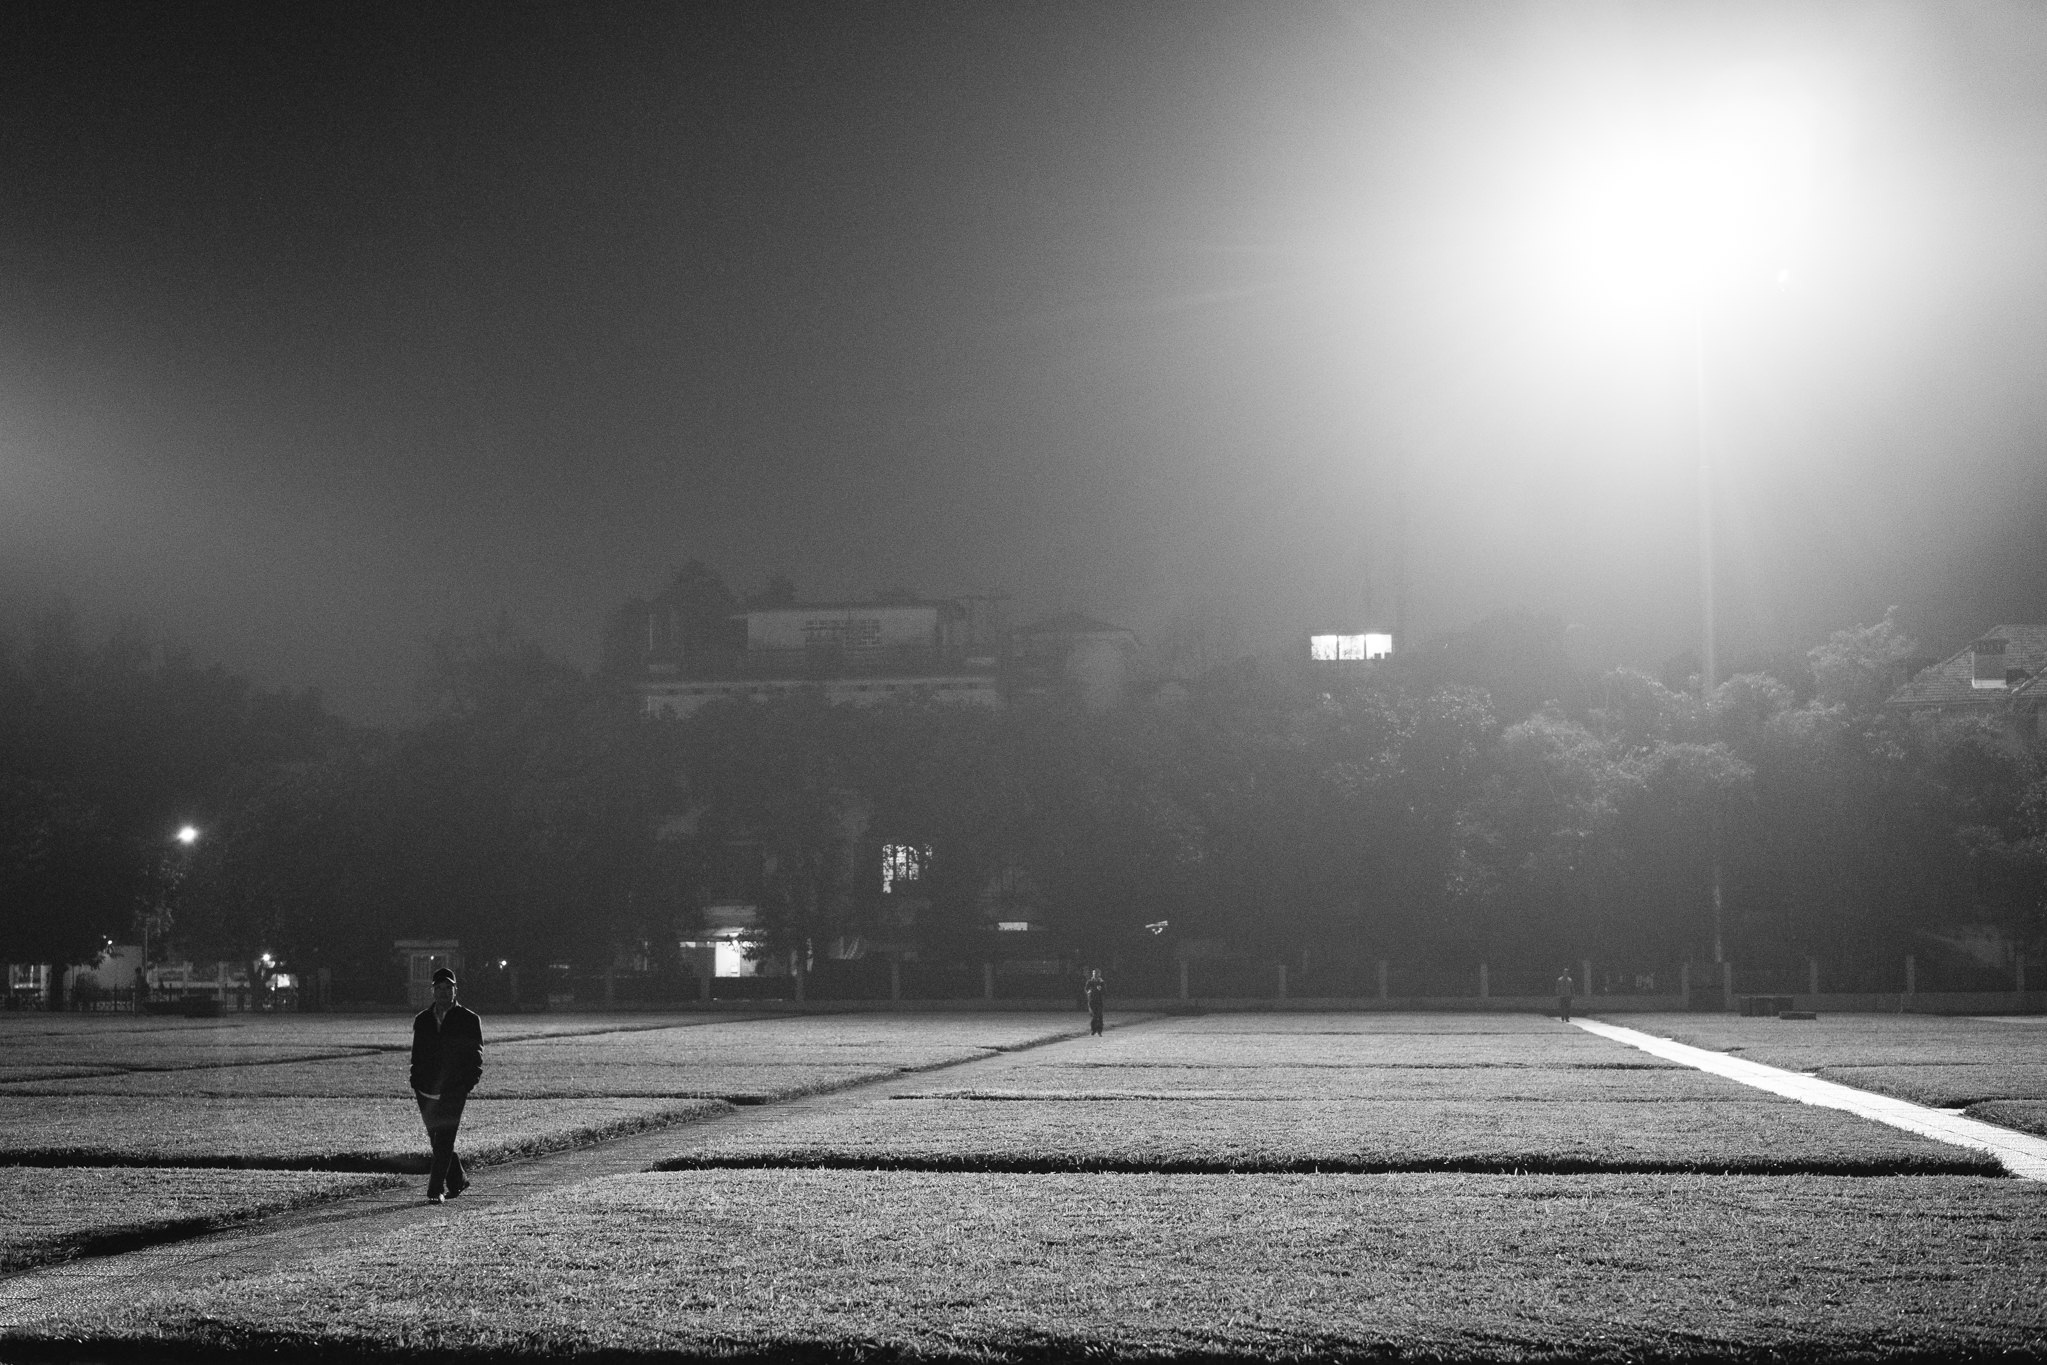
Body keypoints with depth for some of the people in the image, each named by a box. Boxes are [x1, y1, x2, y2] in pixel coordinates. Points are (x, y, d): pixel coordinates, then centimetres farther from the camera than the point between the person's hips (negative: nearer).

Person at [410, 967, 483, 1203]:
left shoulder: (469, 1020, 2)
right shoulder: (422, 1020, 13)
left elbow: (476, 1055, 2)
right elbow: (417, 1053, 17)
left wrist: (468, 1083, -9)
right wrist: (415, 1083, 8)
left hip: (454, 1092, -4)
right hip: (427, 1090, 4)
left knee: (444, 1140, -12)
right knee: (436, 1140, 10)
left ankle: (436, 1191, -11)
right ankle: (457, 1180, 28)